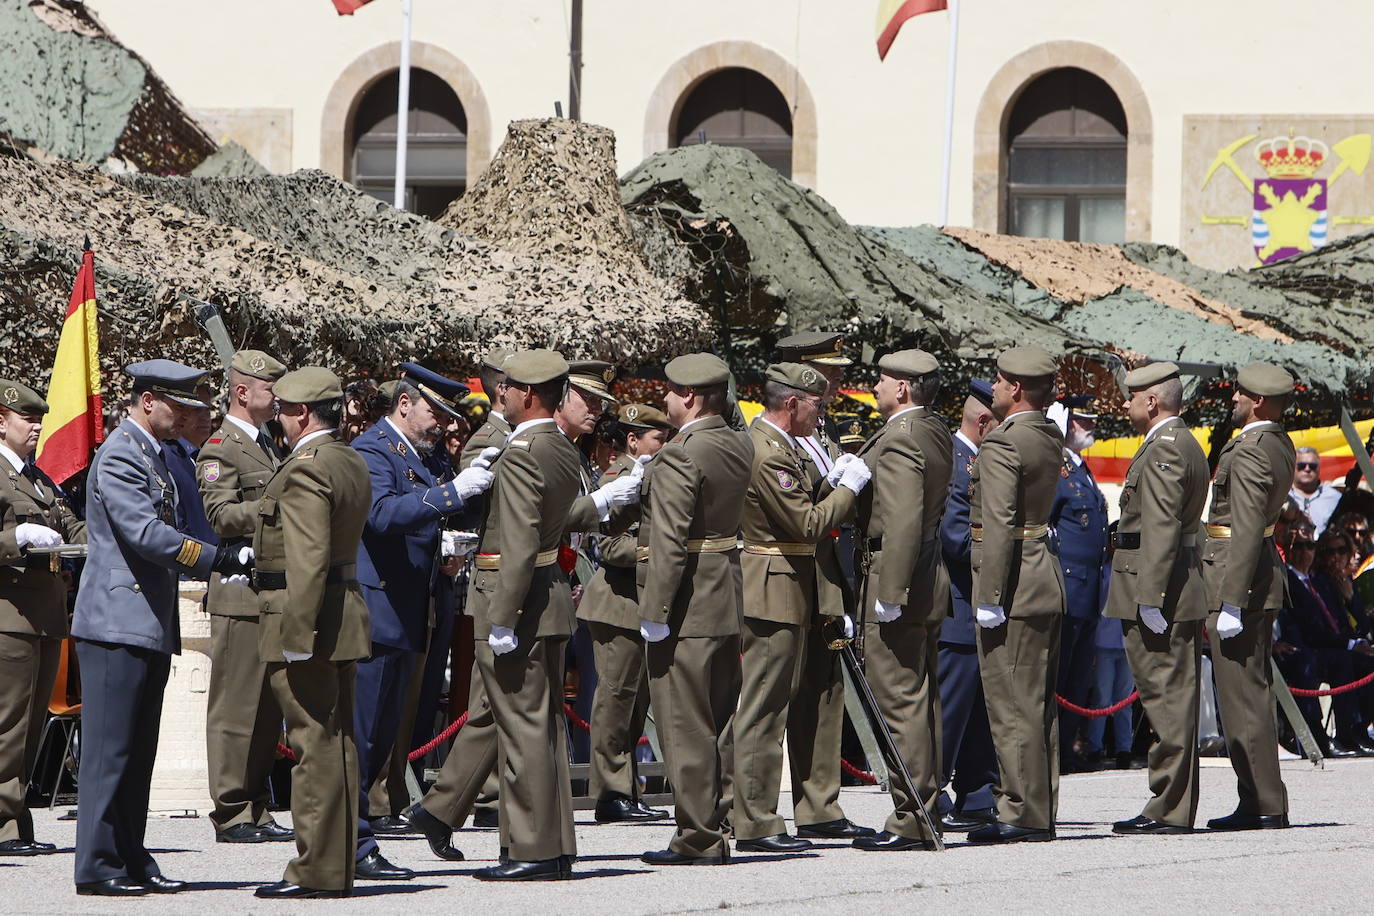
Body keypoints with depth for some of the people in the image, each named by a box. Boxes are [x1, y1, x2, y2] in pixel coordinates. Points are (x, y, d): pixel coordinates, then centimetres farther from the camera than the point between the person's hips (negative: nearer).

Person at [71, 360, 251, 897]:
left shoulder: (155, 456, 20)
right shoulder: (120, 457, -13)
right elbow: (146, 533, -23)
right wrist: (221, 560, -23)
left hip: (149, 627, 10)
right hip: (117, 625, -10)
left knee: (138, 752, 10)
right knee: (110, 750, -7)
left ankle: (131, 860, 14)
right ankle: (98, 866, -5)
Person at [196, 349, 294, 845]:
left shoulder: (268, 448, 21)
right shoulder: (219, 450, -7)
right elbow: (222, 516, -19)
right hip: (241, 594, -9)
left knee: (269, 709, 10)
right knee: (237, 707, -6)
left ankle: (257, 809, 15)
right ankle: (232, 815, -3)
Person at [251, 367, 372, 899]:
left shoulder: (305, 470, -17)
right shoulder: (353, 465, 14)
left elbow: (309, 560, -23)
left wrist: (296, 636, -24)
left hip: (305, 619, -10)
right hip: (344, 616, 10)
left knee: (315, 743, -7)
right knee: (335, 745, 12)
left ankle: (317, 871, -5)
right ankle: (335, 867, 17)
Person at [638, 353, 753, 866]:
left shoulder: (679, 458, -17)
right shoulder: (740, 448, 9)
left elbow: (669, 542, -21)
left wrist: (654, 612, -18)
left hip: (686, 609, -9)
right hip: (729, 605, 9)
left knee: (686, 725, -3)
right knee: (719, 722, 13)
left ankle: (697, 839, 0)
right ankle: (718, 831, 18)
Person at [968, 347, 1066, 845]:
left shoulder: (1002, 444, -15)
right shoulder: (1051, 437, 12)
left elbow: (999, 525, -20)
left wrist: (988, 599, -19)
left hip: (1013, 583, -9)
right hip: (1047, 578, 10)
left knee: (1012, 706, -6)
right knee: (1039, 705, 12)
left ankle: (1024, 815, -5)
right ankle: (1039, 812, 17)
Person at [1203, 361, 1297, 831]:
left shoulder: (1248, 452, -18)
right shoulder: (1280, 444, 12)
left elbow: (1247, 532, -22)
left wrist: (1230, 604, -22)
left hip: (1238, 581, -10)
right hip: (1264, 581, 10)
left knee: (1242, 696, -7)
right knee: (1251, 693, 13)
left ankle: (1265, 806, -6)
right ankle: (1257, 802, 17)